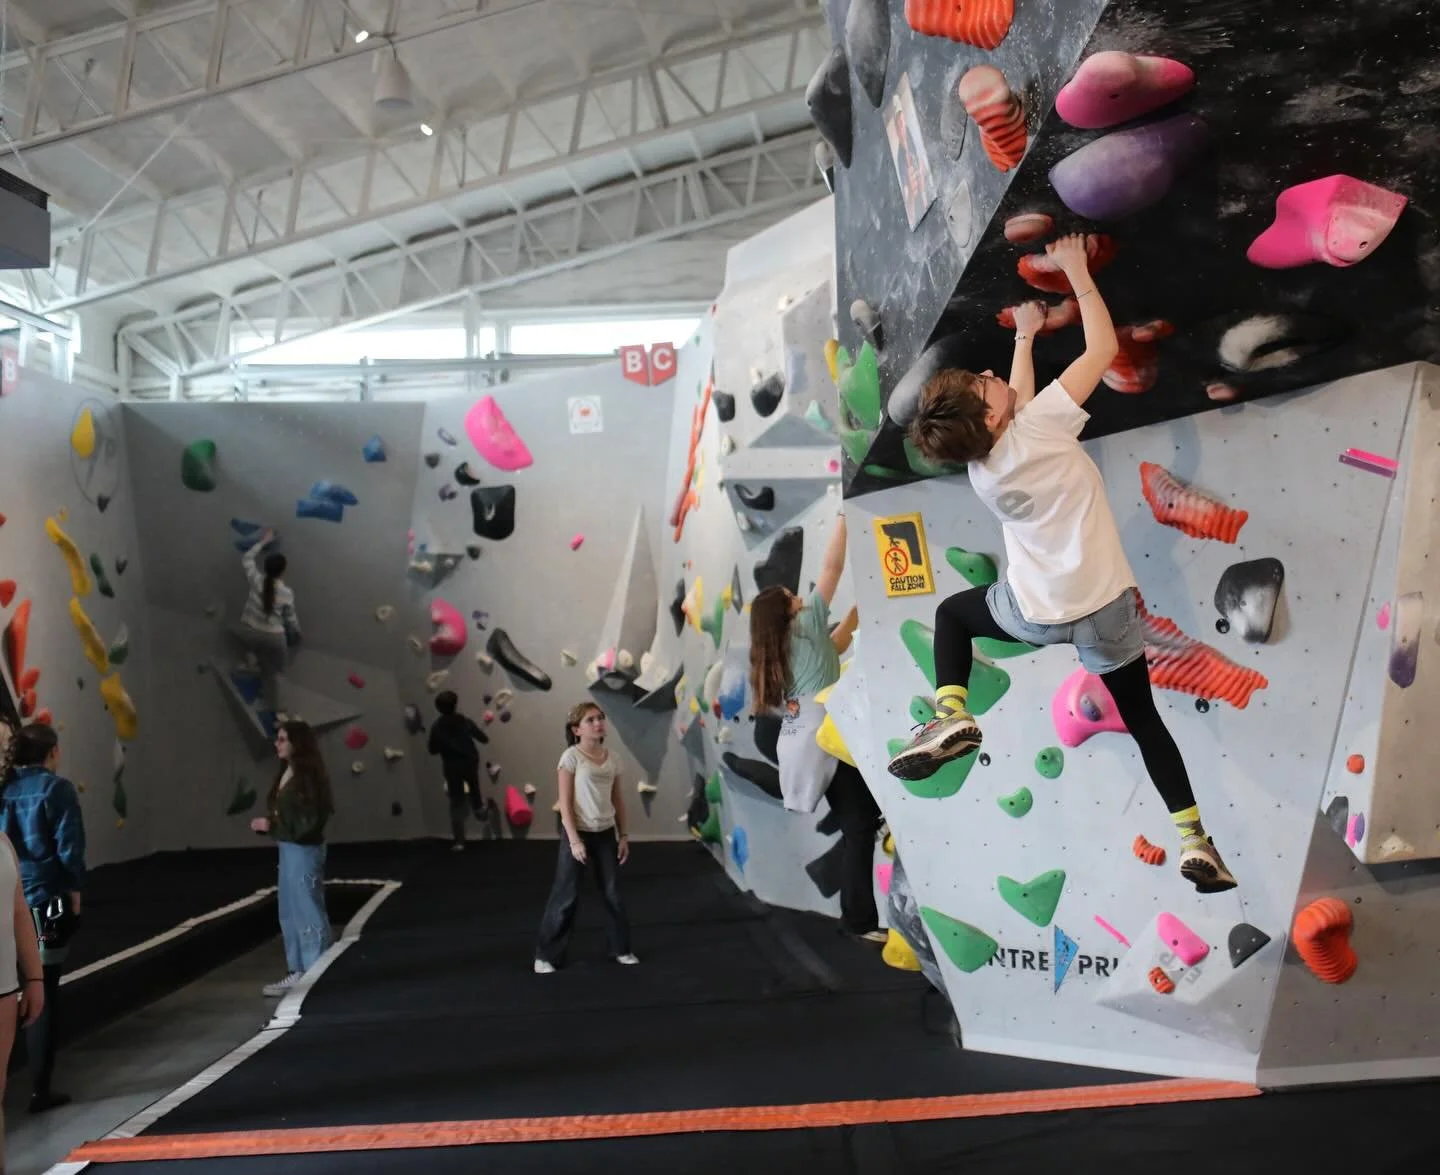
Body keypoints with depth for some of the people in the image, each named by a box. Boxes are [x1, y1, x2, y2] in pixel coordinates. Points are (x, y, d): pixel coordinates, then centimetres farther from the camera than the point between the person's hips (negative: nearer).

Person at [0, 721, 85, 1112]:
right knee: (44, 994, 5)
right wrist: (74, 890, -2)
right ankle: (39, 1089, 9)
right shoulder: (56, 788, -7)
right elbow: (69, 846, -12)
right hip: (45, 902, -4)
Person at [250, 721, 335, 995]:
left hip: (304, 850, -10)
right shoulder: (287, 773, 9)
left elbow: (307, 821, -21)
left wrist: (271, 826, -18)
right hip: (288, 849, 10)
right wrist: (267, 824, -3)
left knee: (308, 913, -2)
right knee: (290, 914, 16)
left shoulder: (307, 776, -18)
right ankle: (299, 972, 27)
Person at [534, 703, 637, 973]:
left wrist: (623, 835, 7)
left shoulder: (611, 757, 5)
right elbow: (565, 803, -13)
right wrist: (574, 840, -17)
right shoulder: (571, 757, -11)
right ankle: (546, 955, 10)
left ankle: (620, 948, 26)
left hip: (606, 834, 5)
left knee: (613, 893, 12)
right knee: (566, 897, -1)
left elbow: (618, 800, 10)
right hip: (579, 833, -5)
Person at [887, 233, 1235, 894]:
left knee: (952, 613, 28)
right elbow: (1104, 347, -11)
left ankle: (951, 714, 5)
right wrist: (1077, 271, 0)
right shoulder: (1039, 425, -18)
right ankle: (1194, 840, 13)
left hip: (1036, 614, 2)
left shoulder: (979, 471, -3)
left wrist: (1025, 336, 25)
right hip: (1105, 607, -2)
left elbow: (1015, 407, 17)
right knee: (1142, 719, 17)